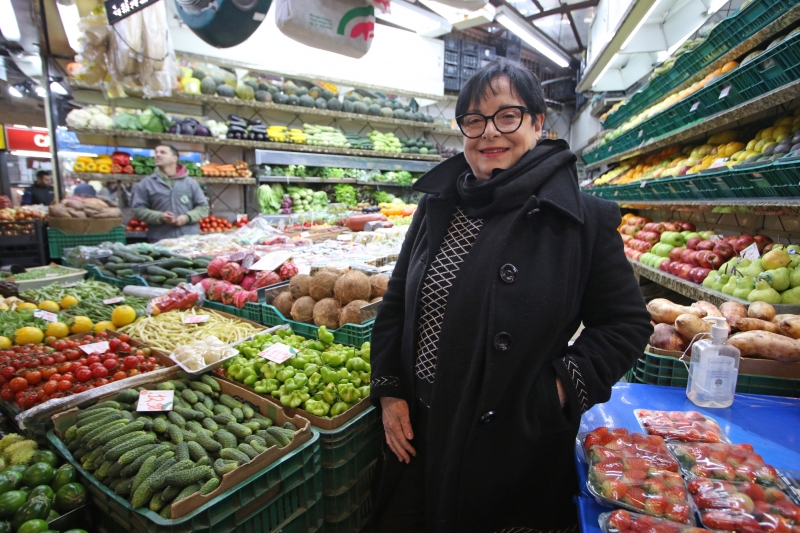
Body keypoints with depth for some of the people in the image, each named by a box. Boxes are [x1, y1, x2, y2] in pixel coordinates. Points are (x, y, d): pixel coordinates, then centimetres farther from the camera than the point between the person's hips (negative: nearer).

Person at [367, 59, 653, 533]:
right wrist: (389, 391, 2)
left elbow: (627, 324, -2)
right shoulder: (438, 205, 1)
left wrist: (565, 385, -13)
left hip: (518, 441, -3)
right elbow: (397, 303, 6)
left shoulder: (584, 220, -11)